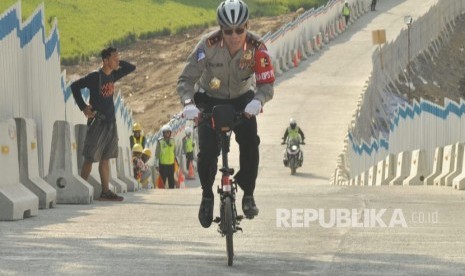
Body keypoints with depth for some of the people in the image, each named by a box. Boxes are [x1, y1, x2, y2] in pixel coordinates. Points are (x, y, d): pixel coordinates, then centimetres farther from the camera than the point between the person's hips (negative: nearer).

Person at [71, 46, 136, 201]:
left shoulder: (113, 75, 8)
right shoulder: (95, 77, -12)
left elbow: (131, 68, 21)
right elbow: (75, 86, -10)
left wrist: (118, 63, 3)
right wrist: (83, 107, -11)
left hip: (110, 122, 7)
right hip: (97, 122, -7)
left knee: (105, 158, 7)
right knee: (91, 157, -5)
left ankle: (105, 191, 8)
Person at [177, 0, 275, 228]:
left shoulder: (256, 47, -26)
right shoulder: (208, 45, -29)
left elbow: (266, 84, -27)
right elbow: (186, 79, -28)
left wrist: (257, 100, -49)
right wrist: (189, 103, -47)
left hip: (242, 100, 1)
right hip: (210, 100, -1)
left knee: (250, 143, -21)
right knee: (207, 151, -17)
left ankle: (248, 194, 0)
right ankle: (207, 195, 9)